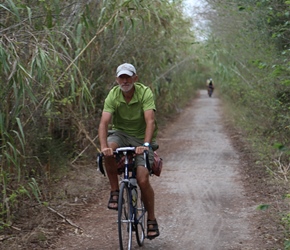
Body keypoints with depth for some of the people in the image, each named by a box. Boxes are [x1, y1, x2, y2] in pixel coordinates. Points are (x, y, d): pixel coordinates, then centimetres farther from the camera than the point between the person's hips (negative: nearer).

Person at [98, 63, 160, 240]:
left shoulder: (145, 93, -19)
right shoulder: (113, 96, -13)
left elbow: (150, 121, -30)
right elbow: (104, 122, -24)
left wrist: (146, 145, -45)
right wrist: (103, 146, -40)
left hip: (142, 138, -2)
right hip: (121, 134, 2)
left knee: (143, 180, -15)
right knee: (109, 150, -34)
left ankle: (152, 219, 5)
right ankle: (115, 192, -16)